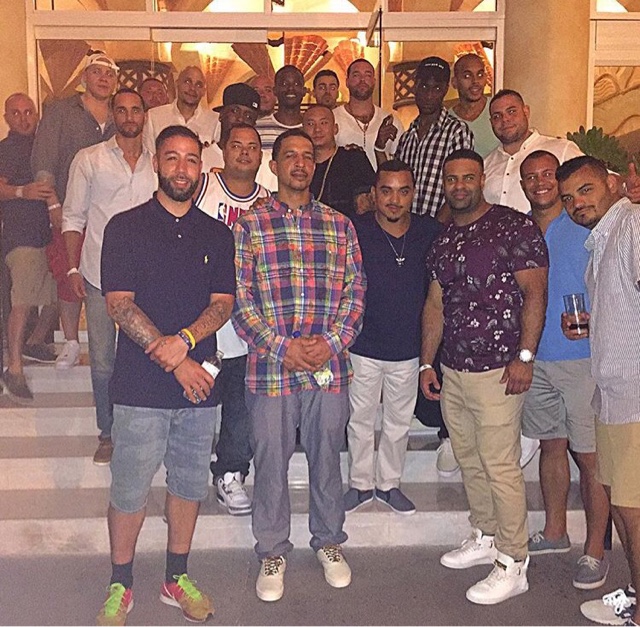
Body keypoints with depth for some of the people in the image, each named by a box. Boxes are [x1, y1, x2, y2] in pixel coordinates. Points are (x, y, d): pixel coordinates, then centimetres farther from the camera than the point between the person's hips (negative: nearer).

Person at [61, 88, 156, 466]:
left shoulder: (157, 164, 10)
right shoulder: (89, 160, 4)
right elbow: (73, 218, 5)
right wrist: (73, 268, -3)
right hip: (100, 275, -1)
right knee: (102, 360, 2)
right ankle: (108, 434, 17)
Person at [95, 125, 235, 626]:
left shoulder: (217, 235, 10)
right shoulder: (125, 227, 0)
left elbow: (224, 303, 3)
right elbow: (119, 305, -8)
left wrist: (185, 339, -17)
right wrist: (175, 362, -14)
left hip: (199, 383, 3)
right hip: (141, 384, -3)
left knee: (190, 484, 12)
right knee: (129, 490, 5)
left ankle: (177, 578, 30)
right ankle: (120, 586, 24)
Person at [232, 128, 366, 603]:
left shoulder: (339, 225, 9)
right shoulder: (249, 224, 2)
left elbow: (355, 291, 5)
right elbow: (240, 297, -4)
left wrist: (332, 341, -9)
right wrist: (282, 347, -13)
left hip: (330, 366, 2)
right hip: (269, 366, -2)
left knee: (327, 457, 15)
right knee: (271, 462, 9)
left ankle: (329, 541, 36)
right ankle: (273, 552, 29)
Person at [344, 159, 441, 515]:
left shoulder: (431, 233, -5)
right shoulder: (355, 231, -11)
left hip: (408, 348, 2)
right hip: (364, 346, -1)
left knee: (400, 421, 16)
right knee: (361, 419, 13)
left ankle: (390, 483, 35)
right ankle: (361, 483, 33)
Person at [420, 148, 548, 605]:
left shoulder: (515, 227, -7)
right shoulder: (444, 239, 14)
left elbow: (535, 293, -11)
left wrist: (525, 355, -18)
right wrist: (427, 362, 14)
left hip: (497, 370, -7)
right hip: (452, 370, 7)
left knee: (501, 467, -3)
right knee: (469, 462, 16)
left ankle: (513, 564, 10)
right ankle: (485, 539, 33)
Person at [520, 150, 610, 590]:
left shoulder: (588, 228, -3)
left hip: (582, 359, -4)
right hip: (536, 358, 5)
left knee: (590, 455, 0)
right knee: (552, 445, 15)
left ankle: (596, 551, 12)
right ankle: (555, 532, 30)